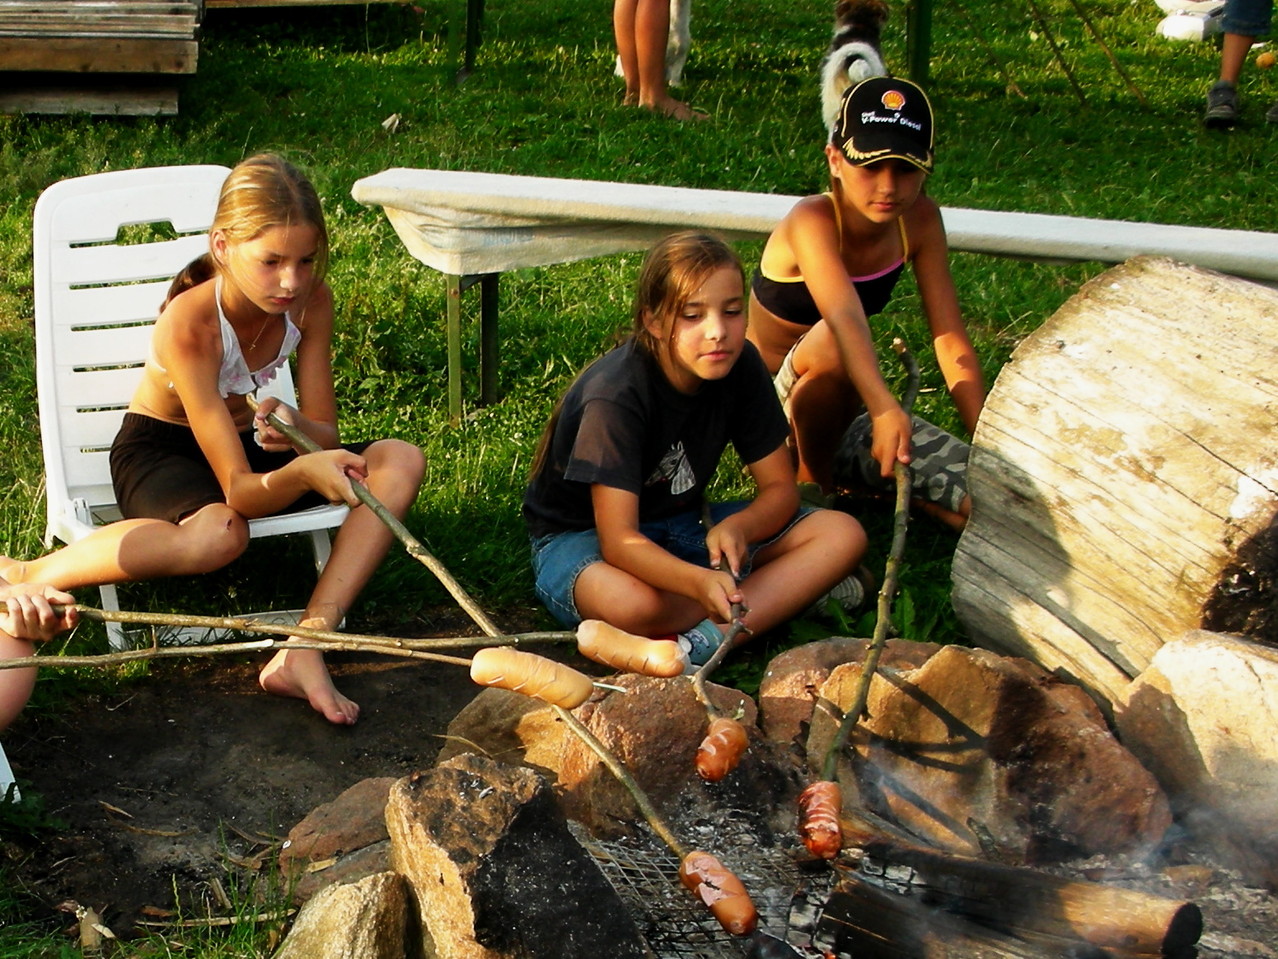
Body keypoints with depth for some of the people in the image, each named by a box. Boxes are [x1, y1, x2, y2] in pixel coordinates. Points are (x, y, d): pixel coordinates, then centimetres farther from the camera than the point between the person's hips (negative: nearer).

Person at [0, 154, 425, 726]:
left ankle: (306, 647, -30)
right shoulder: (188, 324, -31)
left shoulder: (310, 302, -16)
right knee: (220, 533, -42)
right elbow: (240, 489, -34)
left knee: (400, 461, -19)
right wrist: (304, 471, -55)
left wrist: (297, 429, -39)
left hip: (248, 442, 6)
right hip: (160, 449, -6)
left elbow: (325, 435, -15)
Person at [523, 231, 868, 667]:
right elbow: (618, 540, -33)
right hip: (580, 535, -6)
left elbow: (780, 488, -4)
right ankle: (789, 591, -21)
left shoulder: (741, 368, -11)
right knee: (632, 603, -43)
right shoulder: (616, 394, -28)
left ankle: (708, 639, -28)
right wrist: (701, 583, -51)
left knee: (843, 534, -14)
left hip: (681, 527, 6)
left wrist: (738, 526, -27)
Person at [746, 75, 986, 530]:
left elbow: (952, 341, -11)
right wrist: (884, 409, -62)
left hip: (850, 398, 4)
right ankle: (813, 479, -13)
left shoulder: (919, 220, -9)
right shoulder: (812, 220, -26)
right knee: (833, 341, -39)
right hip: (774, 401, -4)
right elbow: (845, 317, -46)